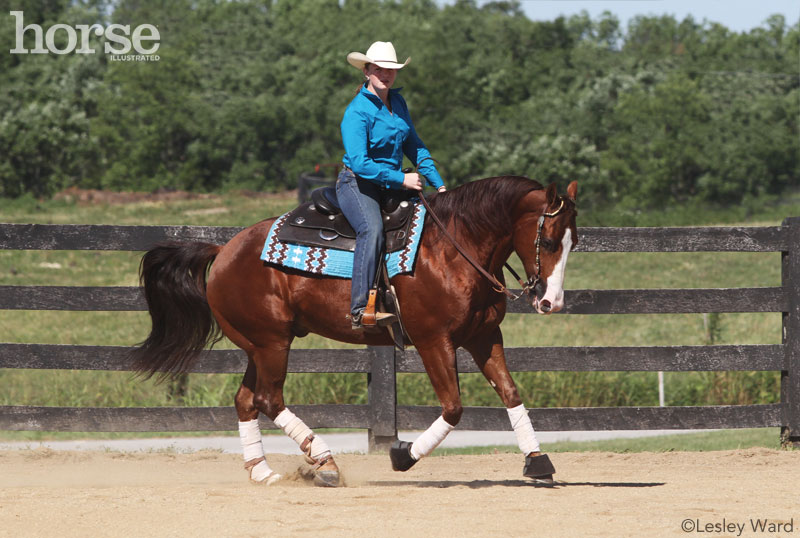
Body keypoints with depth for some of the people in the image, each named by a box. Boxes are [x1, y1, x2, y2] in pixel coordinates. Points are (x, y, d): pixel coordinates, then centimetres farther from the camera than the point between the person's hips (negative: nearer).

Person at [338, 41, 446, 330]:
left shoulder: (398, 102, 10)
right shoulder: (357, 111, -14)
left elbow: (415, 147, 19)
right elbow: (360, 162, -22)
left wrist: (439, 185, 12)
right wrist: (401, 179, -22)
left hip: (392, 186, 8)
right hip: (357, 184, -8)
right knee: (373, 228, -35)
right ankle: (360, 310, -41)